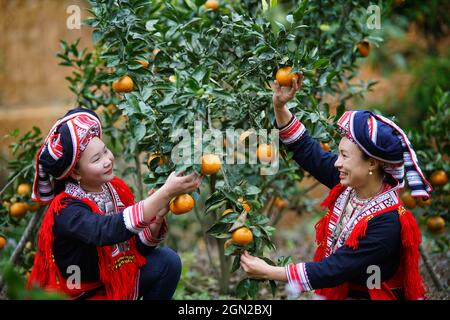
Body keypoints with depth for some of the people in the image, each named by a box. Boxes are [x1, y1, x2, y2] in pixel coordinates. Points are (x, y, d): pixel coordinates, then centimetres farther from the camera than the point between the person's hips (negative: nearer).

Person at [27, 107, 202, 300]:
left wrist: (157, 218, -24)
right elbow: (107, 231, -44)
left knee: (167, 261, -10)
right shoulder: (67, 211, -24)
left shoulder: (117, 189, -4)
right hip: (80, 294, -6)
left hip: (115, 280, 7)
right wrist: (166, 192, -46)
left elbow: (140, 247, -2)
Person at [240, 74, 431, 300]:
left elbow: (333, 271, -23)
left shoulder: (387, 224, -24)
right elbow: (305, 150, 6)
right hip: (337, 292, 6)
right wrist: (279, 106, -4)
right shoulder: (348, 184, -5)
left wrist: (268, 272, -20)